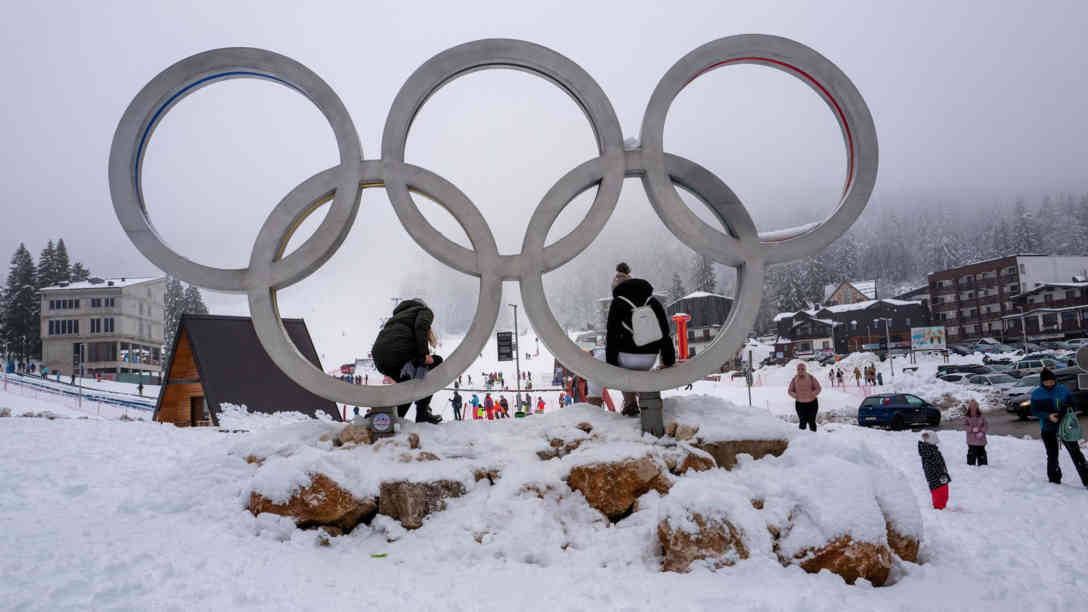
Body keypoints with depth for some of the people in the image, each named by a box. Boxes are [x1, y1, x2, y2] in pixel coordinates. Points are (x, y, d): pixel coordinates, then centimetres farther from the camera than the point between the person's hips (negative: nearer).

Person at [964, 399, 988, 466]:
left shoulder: (981, 417, -2)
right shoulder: (967, 417, -3)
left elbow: (986, 426, 0)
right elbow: (965, 425, -6)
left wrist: (982, 432, -16)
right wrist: (972, 429, -22)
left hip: (981, 440, 1)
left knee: (981, 453, 10)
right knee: (971, 454, 2)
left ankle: (983, 465, 23)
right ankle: (971, 464, 14)